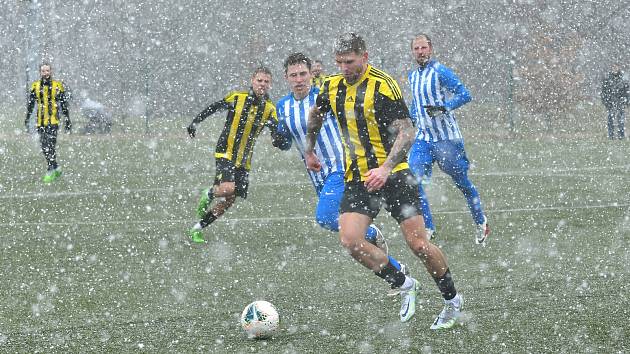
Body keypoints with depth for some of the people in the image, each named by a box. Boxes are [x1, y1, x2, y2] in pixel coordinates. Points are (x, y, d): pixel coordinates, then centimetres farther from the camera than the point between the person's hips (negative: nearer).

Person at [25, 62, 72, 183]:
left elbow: (64, 105, 5)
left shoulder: (58, 86, 1)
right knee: (44, 147, 5)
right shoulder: (35, 86, 9)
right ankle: (56, 168, 21)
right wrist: (27, 119, 12)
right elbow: (30, 104, 15)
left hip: (53, 120, -4)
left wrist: (67, 120, 4)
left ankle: (50, 171, -10)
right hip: (40, 122, 4)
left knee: (50, 146, -13)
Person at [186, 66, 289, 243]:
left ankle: (197, 229, 22)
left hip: (244, 160, 4)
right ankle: (208, 195, 7)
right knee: (227, 188, -28)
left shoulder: (269, 109, -1)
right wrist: (195, 123, 5)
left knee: (229, 201, 5)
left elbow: (277, 134, -10)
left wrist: (279, 140, -33)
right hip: (225, 153, -4)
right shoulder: (237, 97, -8)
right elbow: (213, 107, 6)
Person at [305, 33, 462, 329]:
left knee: (417, 243, -7)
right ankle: (404, 285, 6)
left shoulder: (383, 85, -13)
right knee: (350, 241, -15)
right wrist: (309, 151, 31)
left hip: (392, 175, -5)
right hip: (356, 179, 5)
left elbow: (406, 131, -17)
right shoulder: (332, 87, 5)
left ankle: (452, 300, 16)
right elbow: (315, 115, 28)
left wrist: (386, 168, -29)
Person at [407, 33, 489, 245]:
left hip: (447, 138, -6)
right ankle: (427, 229, -6)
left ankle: (481, 224, 28)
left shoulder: (440, 72, -11)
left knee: (462, 183, 7)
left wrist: (443, 107, -28)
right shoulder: (412, 76, 11)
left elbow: (464, 95, -17)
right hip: (423, 138, 6)